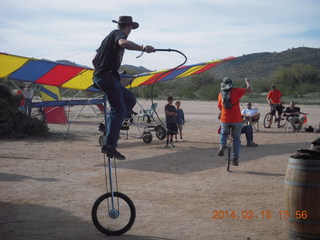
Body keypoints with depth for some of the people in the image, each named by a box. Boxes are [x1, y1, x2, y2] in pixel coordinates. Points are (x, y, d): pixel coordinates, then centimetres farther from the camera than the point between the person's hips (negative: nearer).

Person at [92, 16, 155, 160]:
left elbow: (95, 60, 29)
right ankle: (109, 146, -16)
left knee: (130, 100, 13)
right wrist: (142, 48, -41)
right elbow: (123, 43, -30)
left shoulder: (109, 36, 26)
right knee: (119, 109, -13)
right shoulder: (119, 33, -2)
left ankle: (110, 125, 5)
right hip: (108, 76, -10)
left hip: (99, 76, 10)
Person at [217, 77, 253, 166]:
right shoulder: (236, 91, -8)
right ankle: (236, 158, 12)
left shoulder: (220, 94, 3)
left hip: (225, 120, 2)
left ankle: (222, 146, 2)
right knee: (236, 139, 14)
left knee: (223, 133, 30)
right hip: (237, 120, -2)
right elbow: (249, 90, -9)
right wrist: (248, 83, 10)